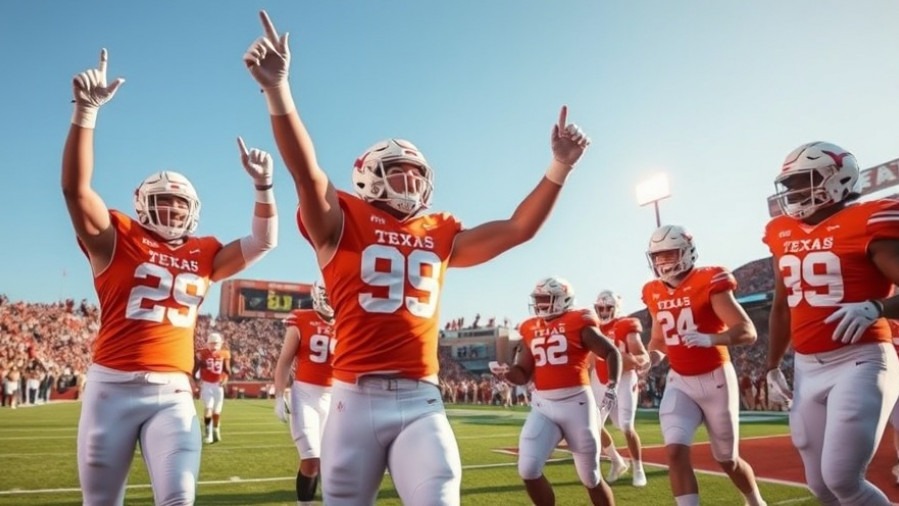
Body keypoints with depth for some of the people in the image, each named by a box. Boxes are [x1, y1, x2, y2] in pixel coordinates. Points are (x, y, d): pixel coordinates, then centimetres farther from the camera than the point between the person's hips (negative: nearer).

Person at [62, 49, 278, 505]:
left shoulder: (203, 255, 11)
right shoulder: (117, 240, 2)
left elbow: (262, 243, 11)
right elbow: (75, 187, -10)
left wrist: (263, 185, -2)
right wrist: (86, 110, -19)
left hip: (173, 392, 2)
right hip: (113, 386, -2)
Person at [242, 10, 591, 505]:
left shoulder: (440, 233, 14)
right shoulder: (345, 221, 1)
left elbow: (517, 229, 15)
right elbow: (307, 173, -16)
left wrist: (559, 167, 8)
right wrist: (277, 89, -30)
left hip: (422, 400, 3)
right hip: (356, 399, -2)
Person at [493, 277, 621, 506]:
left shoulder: (578, 324, -5)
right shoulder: (531, 329, 9)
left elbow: (612, 352, -1)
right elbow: (524, 375, 12)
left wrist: (612, 387, -13)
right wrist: (505, 371, -9)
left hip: (575, 403, -4)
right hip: (542, 406, 4)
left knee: (590, 476, 9)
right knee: (528, 469, -10)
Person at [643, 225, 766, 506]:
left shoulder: (708, 283, -15)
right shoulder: (654, 293, 3)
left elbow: (748, 332, -20)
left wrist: (710, 339, -37)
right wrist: (652, 357, -7)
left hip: (715, 379, -4)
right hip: (679, 382, 4)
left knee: (727, 460, 13)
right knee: (675, 451, -16)